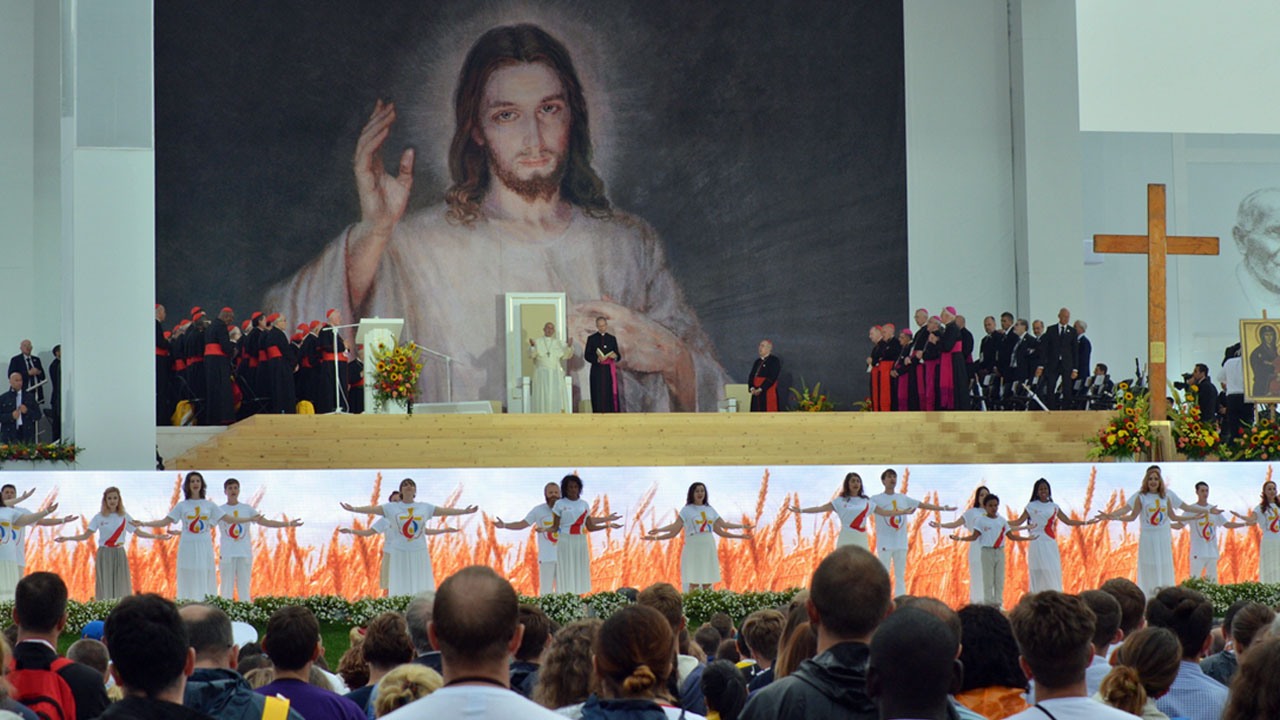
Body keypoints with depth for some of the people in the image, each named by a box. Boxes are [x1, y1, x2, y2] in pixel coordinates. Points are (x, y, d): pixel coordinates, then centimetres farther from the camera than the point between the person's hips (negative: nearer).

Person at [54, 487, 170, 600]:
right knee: (105, 587, -6)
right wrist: (66, 538, -10)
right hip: (104, 555, -1)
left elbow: (138, 532, 10)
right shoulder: (99, 517, 1)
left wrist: (157, 536, 4)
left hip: (119, 554, 1)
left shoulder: (125, 517, 6)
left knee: (121, 586, -4)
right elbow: (86, 535, 0)